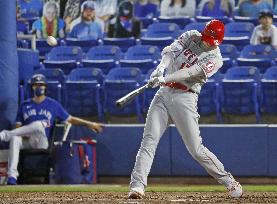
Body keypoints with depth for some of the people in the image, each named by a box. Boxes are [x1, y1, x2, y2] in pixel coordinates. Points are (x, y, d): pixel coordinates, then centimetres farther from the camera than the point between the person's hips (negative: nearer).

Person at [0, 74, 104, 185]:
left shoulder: (53, 105, 14)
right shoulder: (25, 105, 16)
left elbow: (69, 119, 16)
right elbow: (18, 127, 13)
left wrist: (88, 124, 6)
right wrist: (24, 133, -10)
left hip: (42, 142, -1)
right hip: (26, 142, 1)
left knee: (39, 125, -35)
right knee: (14, 138, -36)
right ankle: (12, 175, -45)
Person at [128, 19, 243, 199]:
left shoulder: (215, 58, -4)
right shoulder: (191, 36, 9)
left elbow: (191, 73, -19)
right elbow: (170, 51, -7)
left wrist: (164, 79, -32)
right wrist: (161, 67, -28)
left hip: (185, 98, -4)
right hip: (163, 94, 4)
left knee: (196, 149, -7)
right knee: (149, 140, -9)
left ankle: (229, 182, 8)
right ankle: (137, 185, -14)